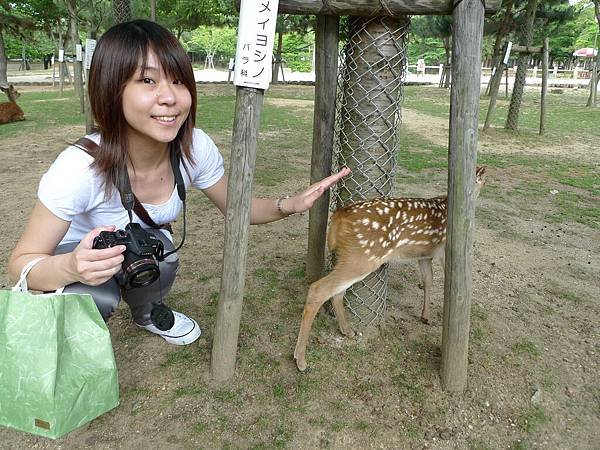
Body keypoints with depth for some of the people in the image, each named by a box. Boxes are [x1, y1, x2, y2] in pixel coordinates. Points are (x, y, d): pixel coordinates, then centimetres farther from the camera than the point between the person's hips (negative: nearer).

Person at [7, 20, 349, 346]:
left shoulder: (197, 148, -25)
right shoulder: (80, 166, -35)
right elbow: (21, 264, -25)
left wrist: (292, 204, -28)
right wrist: (72, 268, -48)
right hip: (77, 252, -3)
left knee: (160, 254, -29)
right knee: (97, 297, -33)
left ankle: (148, 313, 8)